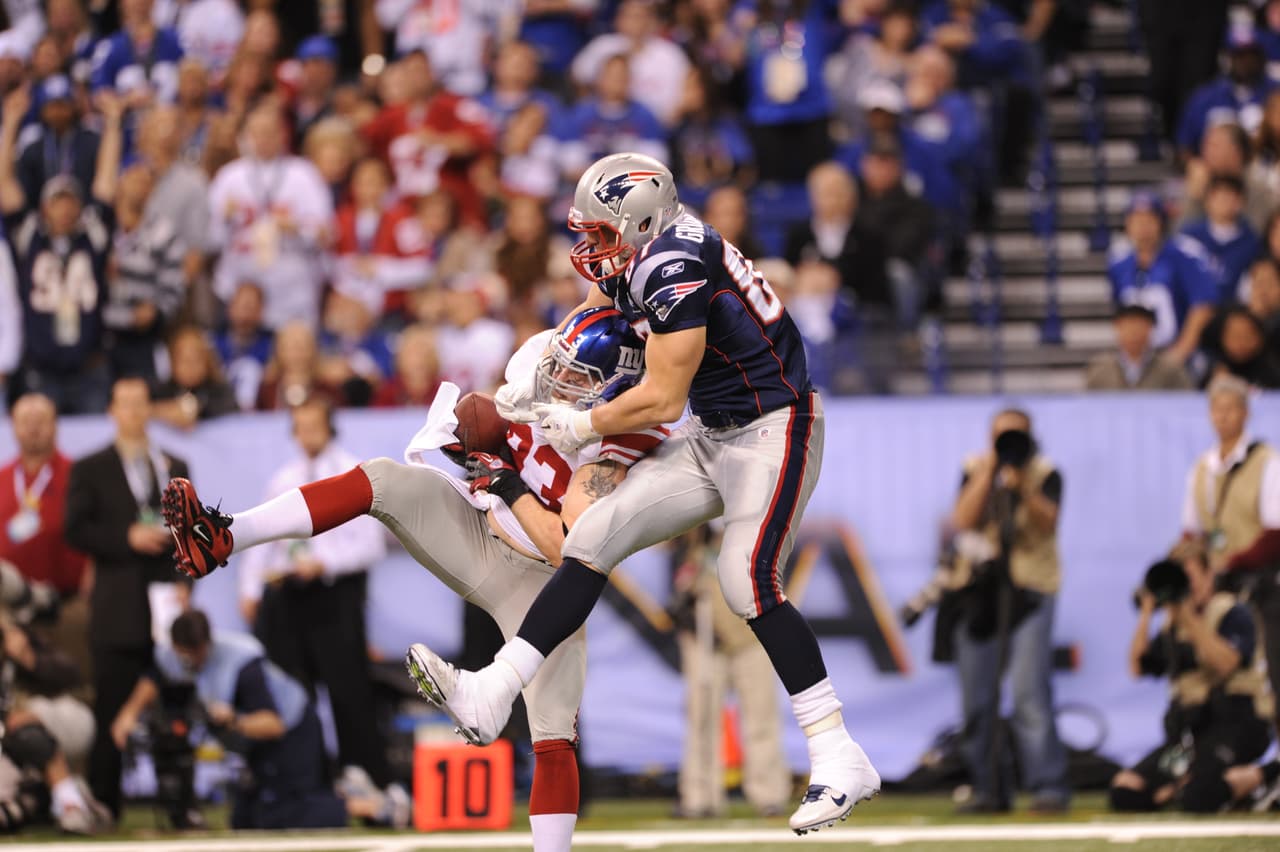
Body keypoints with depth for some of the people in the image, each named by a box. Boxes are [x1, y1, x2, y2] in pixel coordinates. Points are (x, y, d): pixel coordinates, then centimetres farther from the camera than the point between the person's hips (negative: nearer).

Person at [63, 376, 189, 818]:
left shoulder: (174, 467, 17)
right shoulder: (90, 470, 7)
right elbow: (77, 531, -3)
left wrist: (183, 580, 0)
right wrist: (128, 538, -15)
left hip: (167, 603, 3)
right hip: (118, 612, -3)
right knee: (112, 713, -3)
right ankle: (103, 806, 0)